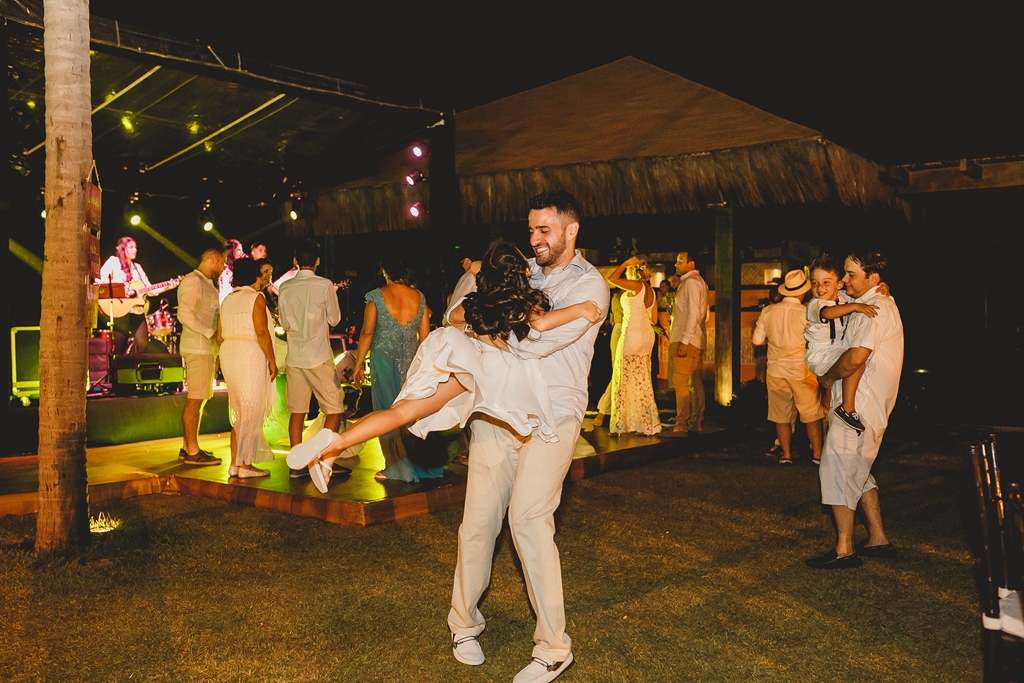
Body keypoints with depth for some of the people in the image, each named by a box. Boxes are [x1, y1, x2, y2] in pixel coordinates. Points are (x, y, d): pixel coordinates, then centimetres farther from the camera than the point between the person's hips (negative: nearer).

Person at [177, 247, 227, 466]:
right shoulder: (193, 281, -9)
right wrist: (211, 333, -19)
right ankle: (192, 452, -4)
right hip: (197, 348, -10)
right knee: (195, 400, -7)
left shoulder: (208, 284, 20)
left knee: (198, 400, 11)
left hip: (206, 348, 10)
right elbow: (185, 315, -20)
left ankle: (188, 447, 17)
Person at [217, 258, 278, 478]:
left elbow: (219, 337, 15)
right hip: (250, 355, -8)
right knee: (251, 412, -2)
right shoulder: (256, 297, -7)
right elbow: (262, 332, -16)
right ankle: (245, 465, 0)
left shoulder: (227, 300, 15)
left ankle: (235, 463, 15)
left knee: (238, 412, 14)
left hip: (228, 354, 8)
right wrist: (272, 360, -11)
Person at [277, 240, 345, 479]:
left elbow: (285, 323, 11)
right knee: (334, 409, 5)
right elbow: (334, 319, 0)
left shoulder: (285, 287, 3)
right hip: (319, 356, -4)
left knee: (297, 411, 8)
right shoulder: (324, 285, -8)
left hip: (294, 356, 4)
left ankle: (297, 465, 9)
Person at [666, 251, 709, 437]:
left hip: (685, 341, -10)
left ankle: (681, 426, -10)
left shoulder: (690, 282, -12)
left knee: (680, 382, -10)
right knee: (695, 381, 11)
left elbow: (693, 313, -20)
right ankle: (697, 422, 16)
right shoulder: (700, 282, 18)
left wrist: (684, 341, -22)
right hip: (698, 341, 10)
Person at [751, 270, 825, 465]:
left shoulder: (767, 311, -4)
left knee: (781, 416, 12)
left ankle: (786, 455, 15)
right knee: (812, 416, 11)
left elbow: (757, 340, 1)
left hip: (776, 371, 2)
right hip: (802, 371, -2)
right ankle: (818, 454, 15)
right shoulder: (807, 313, -14)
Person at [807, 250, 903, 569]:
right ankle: (878, 539, 24)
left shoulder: (876, 308, -16)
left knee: (836, 468, -7)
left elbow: (856, 357, -25)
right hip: (858, 402, 10)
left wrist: (828, 377, -9)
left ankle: (844, 550, -2)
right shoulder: (872, 304, 17)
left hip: (859, 404, -10)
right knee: (857, 471, 17)